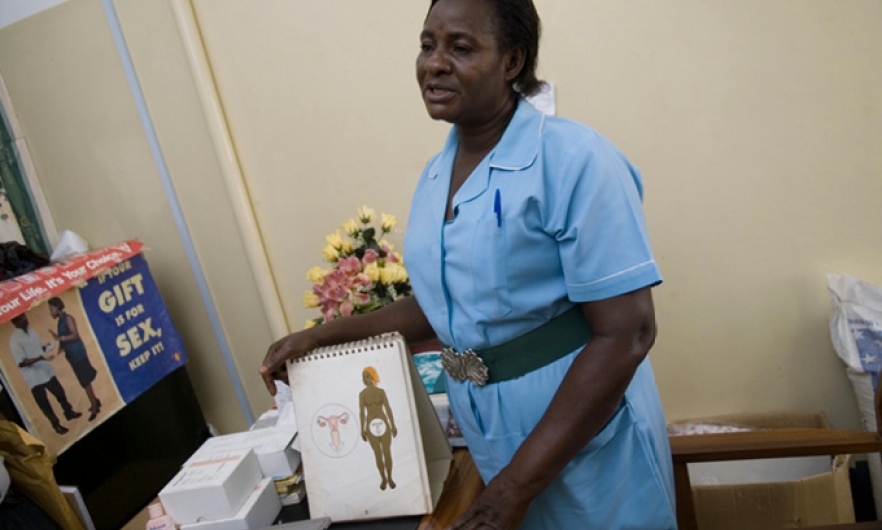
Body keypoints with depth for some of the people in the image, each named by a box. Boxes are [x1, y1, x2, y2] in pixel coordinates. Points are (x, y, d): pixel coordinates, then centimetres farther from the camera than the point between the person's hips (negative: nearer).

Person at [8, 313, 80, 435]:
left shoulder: (30, 331, 3)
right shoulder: (14, 340, -21)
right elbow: (21, 363, -24)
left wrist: (50, 346, -6)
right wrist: (39, 358, -36)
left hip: (46, 370, 7)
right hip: (34, 377, -7)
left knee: (60, 393, 19)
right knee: (43, 403, 7)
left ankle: (69, 413, 40)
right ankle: (56, 425, 23)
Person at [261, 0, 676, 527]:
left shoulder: (572, 158, -19)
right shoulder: (435, 175, 3)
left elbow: (626, 334, -22)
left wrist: (521, 482, -22)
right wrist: (322, 336, 6)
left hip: (585, 437, -5)